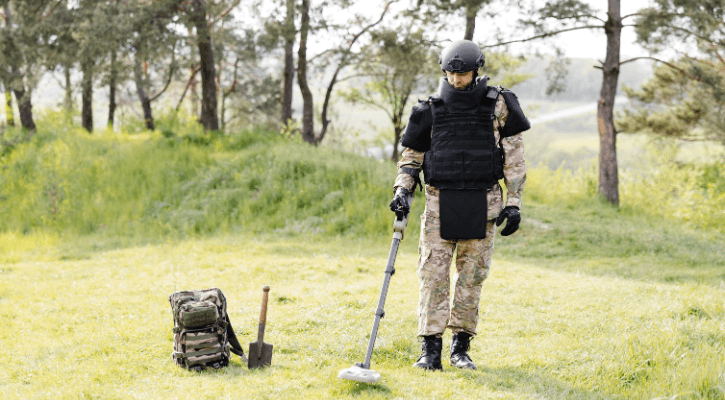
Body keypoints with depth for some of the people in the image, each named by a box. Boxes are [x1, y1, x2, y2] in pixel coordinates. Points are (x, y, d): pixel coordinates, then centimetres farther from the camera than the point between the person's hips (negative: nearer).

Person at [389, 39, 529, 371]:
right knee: (433, 275, -6)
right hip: (440, 203, 0)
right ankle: (431, 349, -3)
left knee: (472, 276, 3)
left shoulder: (498, 105, 2)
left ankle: (461, 347, 13)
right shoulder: (431, 110, 4)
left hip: (482, 204, 0)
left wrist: (514, 203, -3)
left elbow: (514, 157, 4)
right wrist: (403, 190, -6)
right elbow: (411, 155, 11)